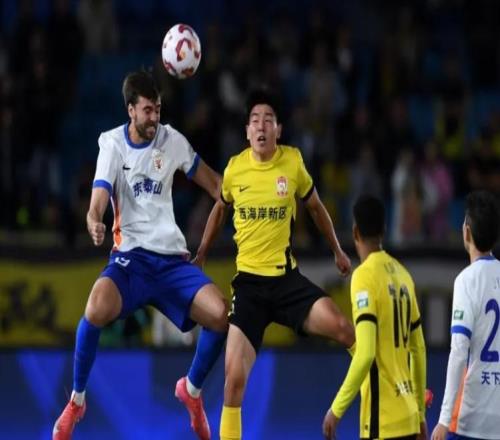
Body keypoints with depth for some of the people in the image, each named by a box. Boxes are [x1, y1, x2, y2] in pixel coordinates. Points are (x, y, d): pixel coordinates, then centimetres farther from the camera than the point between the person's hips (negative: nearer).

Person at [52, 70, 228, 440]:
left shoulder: (173, 141, 3)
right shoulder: (113, 143, -4)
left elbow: (213, 183, 17)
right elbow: (99, 199, -15)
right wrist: (94, 222, -37)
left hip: (172, 257, 3)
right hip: (130, 256, -3)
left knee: (220, 315, -18)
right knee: (97, 310, -33)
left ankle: (192, 389, 13)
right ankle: (77, 400, -9)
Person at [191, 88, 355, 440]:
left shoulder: (293, 161, -4)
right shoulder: (234, 168, -2)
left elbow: (316, 207, 14)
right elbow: (220, 209, 20)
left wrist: (338, 251, 21)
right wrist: (201, 255, 22)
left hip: (287, 277, 0)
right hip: (248, 281, 0)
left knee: (342, 328, -22)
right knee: (235, 377, -11)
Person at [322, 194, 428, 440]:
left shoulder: (364, 276, -11)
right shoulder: (402, 274, 11)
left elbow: (365, 354, -20)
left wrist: (337, 409, -15)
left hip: (382, 420, -7)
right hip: (407, 417, 7)